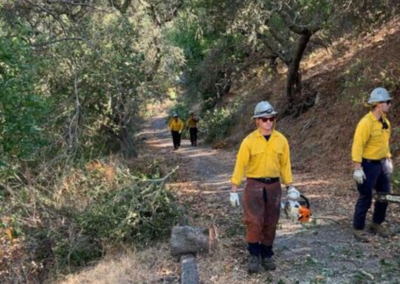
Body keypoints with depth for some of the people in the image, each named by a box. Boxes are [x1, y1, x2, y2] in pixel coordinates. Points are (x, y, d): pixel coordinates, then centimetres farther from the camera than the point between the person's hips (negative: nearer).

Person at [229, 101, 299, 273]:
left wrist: (290, 187, 5)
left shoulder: (281, 140, 2)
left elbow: (285, 165, 8)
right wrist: (234, 190, -10)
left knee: (270, 223, 9)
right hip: (254, 185, -3)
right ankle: (254, 256, 6)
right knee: (254, 221, -8)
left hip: (274, 186, 3)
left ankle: (266, 255, 23)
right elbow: (240, 165, -7)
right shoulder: (249, 141, -7)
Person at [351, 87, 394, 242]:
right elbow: (357, 146, -22)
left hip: (382, 164, 9)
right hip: (368, 165, -9)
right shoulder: (366, 123, -21)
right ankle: (358, 229, 12)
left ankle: (376, 224, 32)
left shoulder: (385, 122, 7)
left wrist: (388, 159, 17)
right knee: (365, 198, -2)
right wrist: (357, 168, -25)